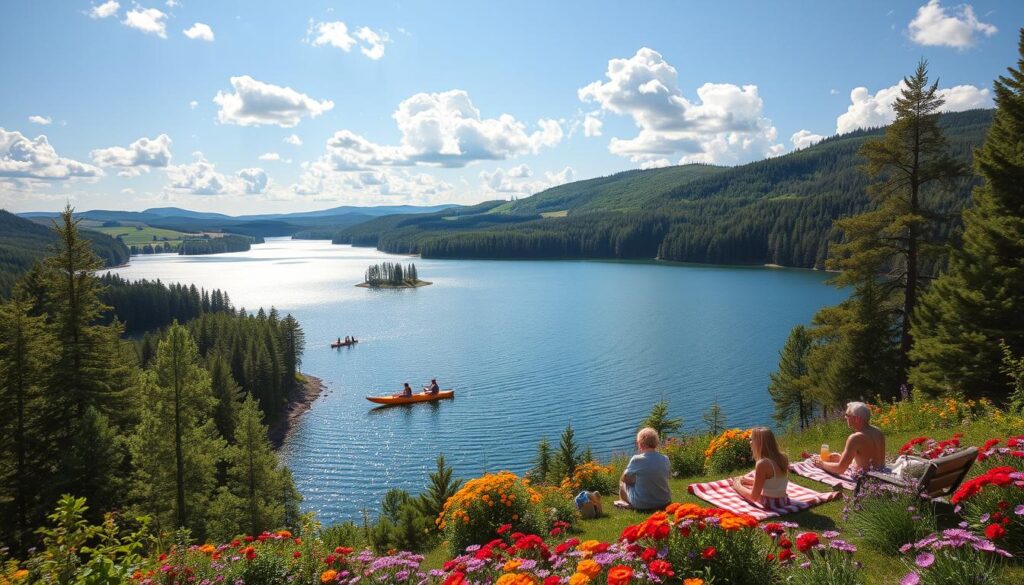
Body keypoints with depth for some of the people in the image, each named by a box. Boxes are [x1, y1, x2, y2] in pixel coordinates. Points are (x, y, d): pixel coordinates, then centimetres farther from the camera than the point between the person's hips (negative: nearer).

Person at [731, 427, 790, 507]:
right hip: (784, 501, 7)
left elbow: (754, 496, -17)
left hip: (770, 504, -7)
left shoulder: (762, 464, -24)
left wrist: (738, 486, 1)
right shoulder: (783, 458, -2)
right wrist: (747, 479, 16)